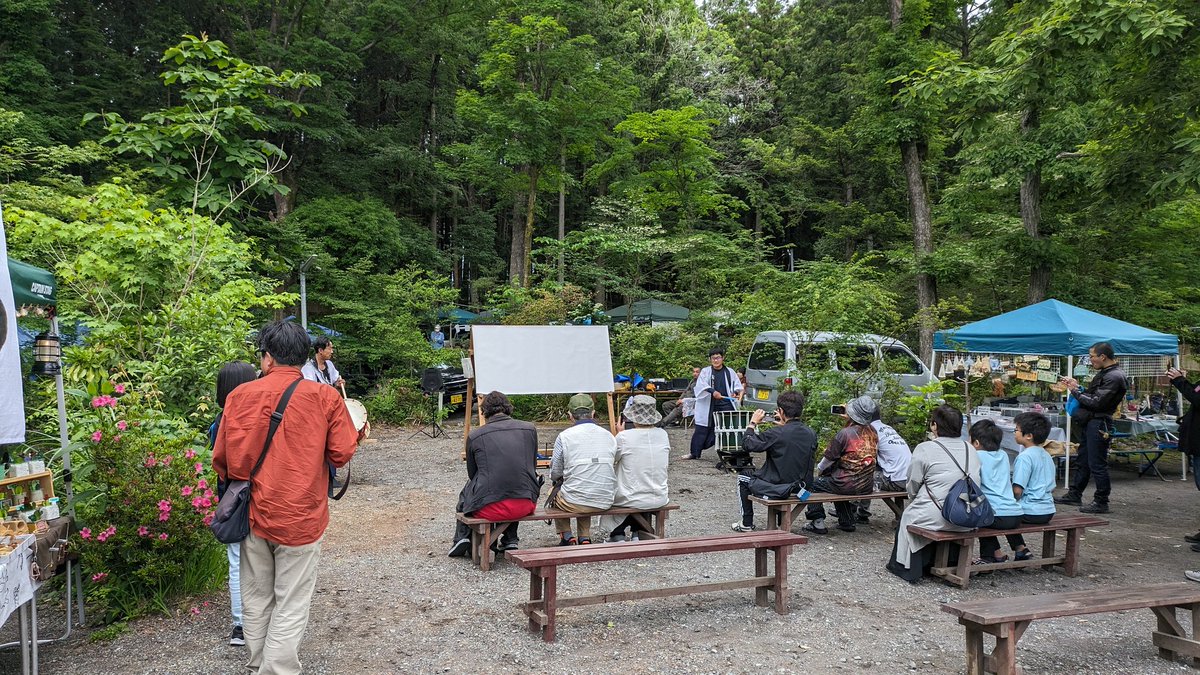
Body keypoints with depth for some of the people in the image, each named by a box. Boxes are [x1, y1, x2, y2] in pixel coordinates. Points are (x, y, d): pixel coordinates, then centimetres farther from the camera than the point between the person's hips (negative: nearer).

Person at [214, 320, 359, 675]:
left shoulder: (241, 395, -4)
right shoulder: (325, 397, -9)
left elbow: (222, 459, -1)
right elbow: (342, 453, -9)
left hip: (254, 513, 3)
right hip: (300, 518, -3)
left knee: (256, 600, 18)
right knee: (291, 606, 6)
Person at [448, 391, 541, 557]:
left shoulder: (474, 436, 2)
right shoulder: (530, 429, 6)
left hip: (489, 508, -2)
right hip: (527, 505, 2)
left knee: (465, 495, 31)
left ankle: (462, 537, 27)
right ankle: (510, 540, 32)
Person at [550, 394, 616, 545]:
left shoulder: (564, 437, -8)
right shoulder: (609, 436, 4)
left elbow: (555, 475, -2)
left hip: (574, 503, -4)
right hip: (605, 502, 4)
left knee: (554, 493, 29)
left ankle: (566, 537, 24)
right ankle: (585, 538, 24)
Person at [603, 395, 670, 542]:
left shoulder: (624, 437, -19)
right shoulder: (663, 435, -7)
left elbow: (611, 460, 0)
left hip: (631, 501, -3)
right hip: (659, 500, 3)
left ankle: (617, 535, 29)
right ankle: (638, 534, 33)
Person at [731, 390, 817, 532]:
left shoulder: (776, 433, -24)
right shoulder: (811, 434, -6)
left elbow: (747, 444, -16)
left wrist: (753, 423, -3)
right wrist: (785, 425, 18)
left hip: (776, 487, -6)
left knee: (743, 478, 21)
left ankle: (747, 524, 23)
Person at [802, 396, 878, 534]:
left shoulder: (845, 433, -18)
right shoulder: (872, 431, 0)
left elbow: (829, 458, -9)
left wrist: (819, 469, 13)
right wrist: (849, 418, 23)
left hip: (848, 485, -7)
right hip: (867, 486, 7)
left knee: (813, 484, 13)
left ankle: (818, 523, 9)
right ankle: (846, 522, 34)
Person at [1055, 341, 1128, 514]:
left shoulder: (1114, 377, -17)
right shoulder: (1103, 373, 15)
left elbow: (1096, 402, -20)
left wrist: (1075, 391, -11)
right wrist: (1077, 386, 6)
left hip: (1099, 424, -10)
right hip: (1089, 422, 10)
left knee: (1097, 464, -4)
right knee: (1083, 461, 16)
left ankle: (1101, 502, 4)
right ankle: (1074, 495, 26)